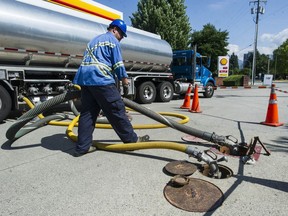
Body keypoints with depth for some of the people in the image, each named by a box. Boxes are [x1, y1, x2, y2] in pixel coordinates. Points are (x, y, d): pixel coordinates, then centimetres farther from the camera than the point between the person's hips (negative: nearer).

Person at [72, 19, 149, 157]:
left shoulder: (94, 40, 31)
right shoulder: (112, 40, 3)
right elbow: (118, 64, -7)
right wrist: (125, 83, -2)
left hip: (84, 78, 9)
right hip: (101, 79, -9)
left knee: (87, 112, 7)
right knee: (116, 110, -4)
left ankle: (82, 147, 7)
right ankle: (131, 139, 5)